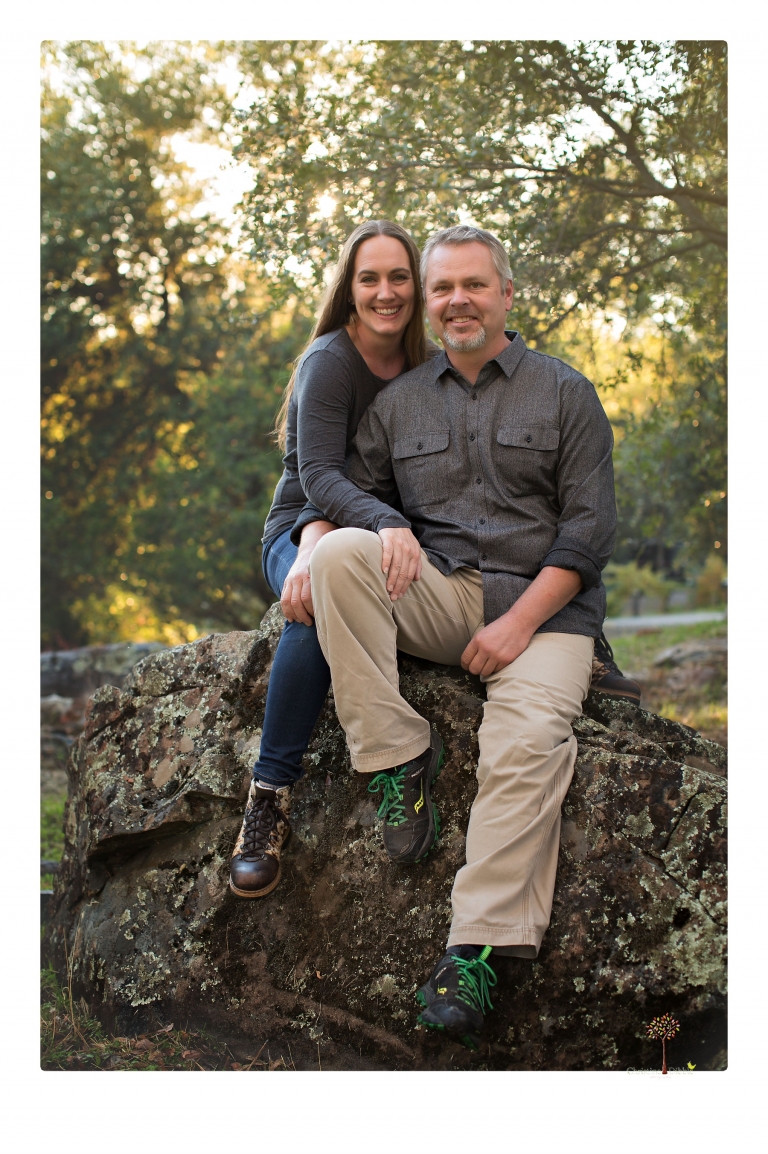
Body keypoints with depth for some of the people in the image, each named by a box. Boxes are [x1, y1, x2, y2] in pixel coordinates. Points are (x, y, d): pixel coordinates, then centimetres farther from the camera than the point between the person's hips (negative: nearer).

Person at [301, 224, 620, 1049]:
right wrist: (312, 551, -11)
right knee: (342, 552, -26)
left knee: (528, 744, -29)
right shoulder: (398, 403, 17)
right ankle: (398, 755, -20)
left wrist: (519, 621, -12)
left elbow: (591, 527, -1)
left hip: (542, 603, -3)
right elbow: (347, 493, 14)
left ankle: (475, 950, -26)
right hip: (435, 599, 3)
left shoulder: (565, 393, 7)